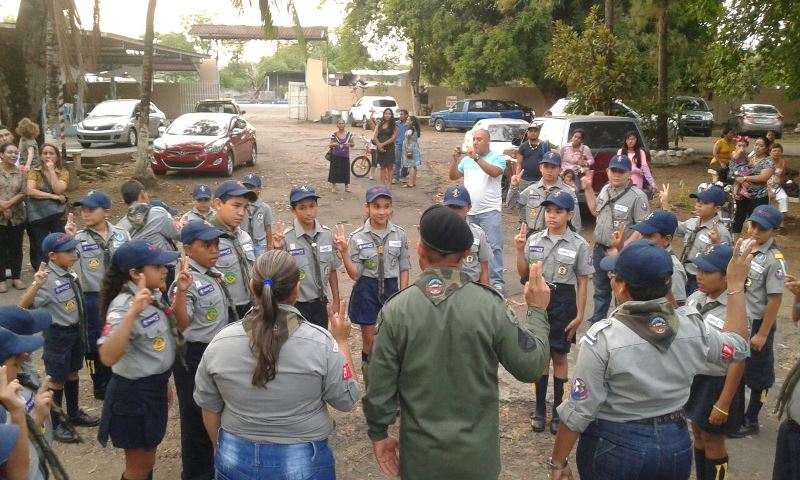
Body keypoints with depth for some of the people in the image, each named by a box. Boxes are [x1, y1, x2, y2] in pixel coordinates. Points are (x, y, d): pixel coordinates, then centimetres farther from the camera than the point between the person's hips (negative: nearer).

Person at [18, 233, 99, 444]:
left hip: (75, 330, 8)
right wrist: (36, 285, -46)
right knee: (57, 379, 7)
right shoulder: (48, 280, -25)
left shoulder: (70, 273, -2)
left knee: (73, 373, 22)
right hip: (58, 334, -7)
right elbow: (23, 305, -34)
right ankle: (54, 424, 23)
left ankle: (74, 413, 41)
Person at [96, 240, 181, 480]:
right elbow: (108, 357, -43)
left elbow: (175, 330, 19)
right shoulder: (123, 305, -24)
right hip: (134, 392, -8)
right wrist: (132, 312, -46)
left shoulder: (155, 295, 1)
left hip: (155, 387, 8)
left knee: (147, 460, 25)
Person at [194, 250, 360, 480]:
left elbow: (209, 408, 1)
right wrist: (342, 341, 3)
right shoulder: (320, 342, -19)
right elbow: (347, 400, -7)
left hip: (235, 461, 1)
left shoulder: (220, 343, -11)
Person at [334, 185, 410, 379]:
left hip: (391, 288, 1)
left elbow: (404, 268, 3)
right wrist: (344, 252, -22)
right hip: (367, 290, -1)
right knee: (369, 342, 9)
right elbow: (355, 275, -9)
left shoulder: (400, 235, -5)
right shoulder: (357, 237, -9)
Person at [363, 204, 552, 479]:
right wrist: (537, 310, 5)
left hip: (421, 454, 0)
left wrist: (378, 434, 7)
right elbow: (530, 366, -8)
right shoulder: (489, 305, -15)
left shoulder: (396, 310, -15)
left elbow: (380, 387, -10)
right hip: (477, 451, 1)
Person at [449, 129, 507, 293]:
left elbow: (494, 171, -22)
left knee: (494, 246, -8)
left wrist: (476, 158, -26)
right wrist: (455, 159, -5)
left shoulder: (497, 158, -2)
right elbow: (453, 176, 9)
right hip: (469, 211, 5)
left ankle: (496, 282, -6)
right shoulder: (467, 159, 12)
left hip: (490, 211, -5)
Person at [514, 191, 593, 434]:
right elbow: (524, 275, 3)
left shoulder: (579, 245, -6)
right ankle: (540, 408, 22)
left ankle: (557, 409, 22)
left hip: (563, 301, -2)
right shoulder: (533, 240, 0)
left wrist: (579, 314, -6)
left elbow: (582, 283, -3)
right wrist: (520, 249, -11)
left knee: (559, 356, 8)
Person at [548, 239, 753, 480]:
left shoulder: (603, 337, -21)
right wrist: (736, 285, 16)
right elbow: (737, 347, 13)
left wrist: (558, 460, -6)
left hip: (614, 448, -4)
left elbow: (579, 411, -18)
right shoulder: (692, 326, -8)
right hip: (676, 447, 5)